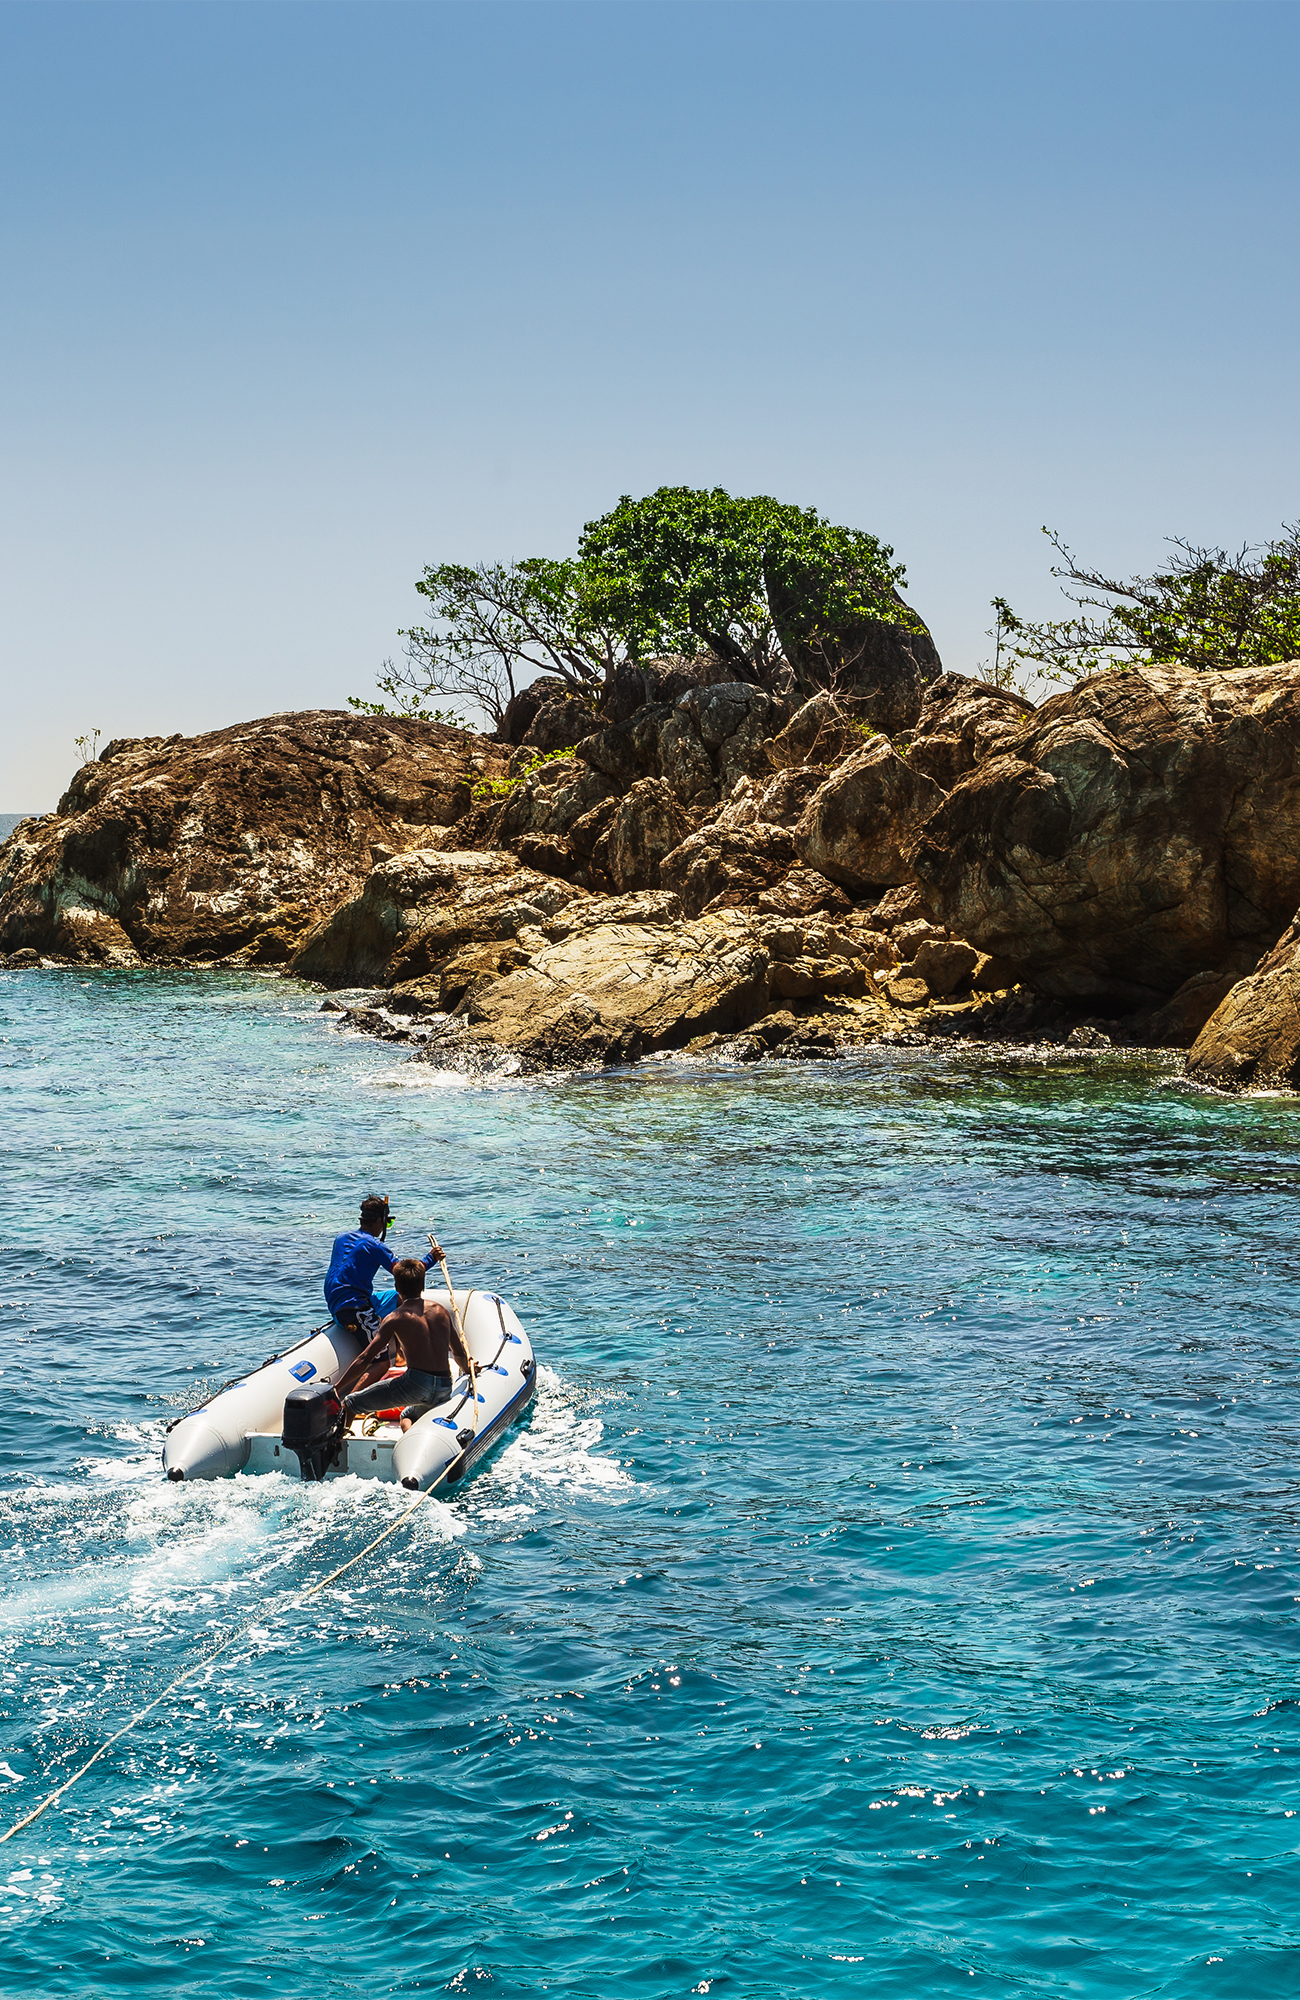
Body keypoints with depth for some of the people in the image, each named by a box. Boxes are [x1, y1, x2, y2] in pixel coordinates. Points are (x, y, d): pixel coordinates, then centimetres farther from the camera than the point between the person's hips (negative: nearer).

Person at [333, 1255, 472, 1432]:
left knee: (349, 1404, 4)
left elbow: (365, 1359, -3)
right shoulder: (441, 1310, 13)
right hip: (445, 1390, 6)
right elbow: (460, 1354, 21)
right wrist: (468, 1368, 44)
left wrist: (334, 1390, 1)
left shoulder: (396, 1318, 0)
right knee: (407, 1415, 35)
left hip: (416, 1384, -6)